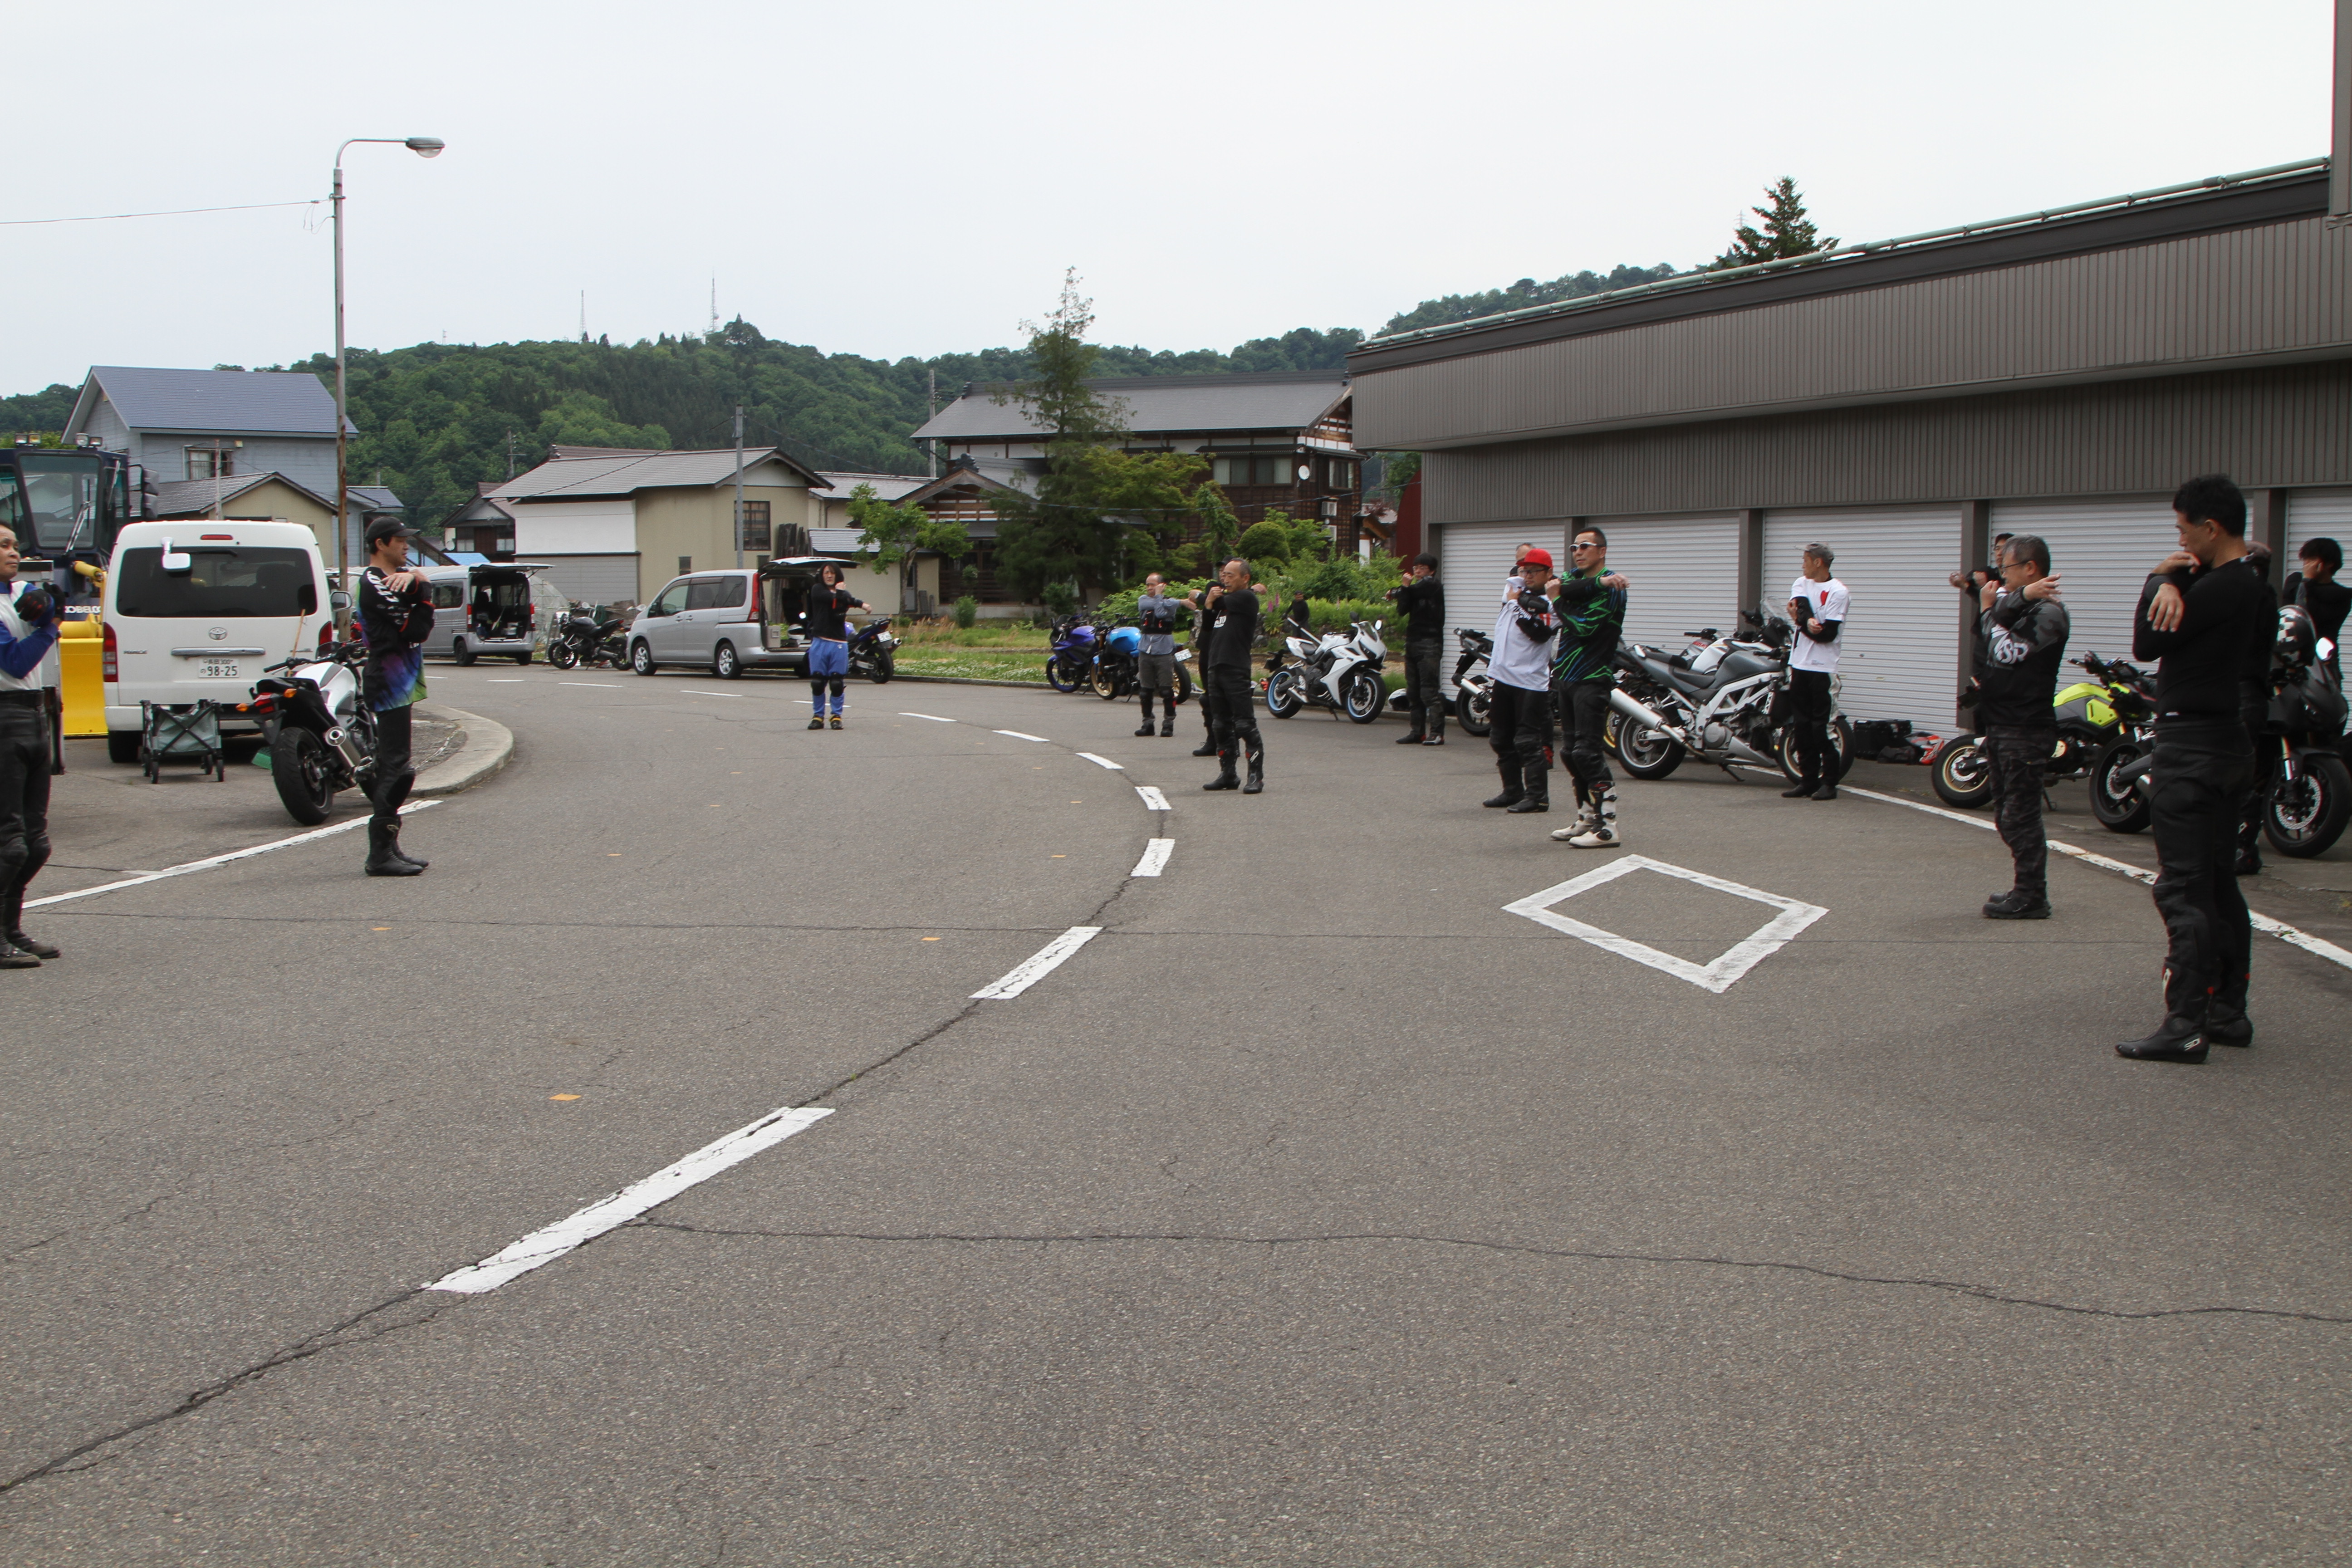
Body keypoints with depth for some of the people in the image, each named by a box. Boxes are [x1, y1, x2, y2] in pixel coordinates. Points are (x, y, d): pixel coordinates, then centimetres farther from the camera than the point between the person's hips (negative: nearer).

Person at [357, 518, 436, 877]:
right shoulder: (374, 584, -14)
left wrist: (414, 579, -18)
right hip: (391, 683, -10)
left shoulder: (397, 576, 17)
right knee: (395, 769, -11)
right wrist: (422, 587, -6)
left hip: (402, 682, 10)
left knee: (392, 768, 14)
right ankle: (381, 855, -10)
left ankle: (389, 847, 21)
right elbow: (417, 631, -18)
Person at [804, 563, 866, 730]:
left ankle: (837, 716, 9)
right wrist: (859, 603, -3)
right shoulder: (817, 590, 8)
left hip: (839, 643, 1)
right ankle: (818, 716, 8)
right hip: (819, 642, -1)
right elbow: (832, 599, -9)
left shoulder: (844, 593, 14)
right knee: (817, 682, -1)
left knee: (837, 682, 0)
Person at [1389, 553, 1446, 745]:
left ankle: (1437, 733, -13)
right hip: (1413, 642, 9)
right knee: (1413, 692, 8)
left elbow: (1412, 592, -15)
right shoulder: (1418, 588, 19)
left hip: (1430, 644, -9)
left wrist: (1396, 592, 3)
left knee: (1430, 690, -12)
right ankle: (1417, 732, 12)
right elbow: (1402, 610, 9)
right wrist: (1403, 591, -5)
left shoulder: (1432, 585, -3)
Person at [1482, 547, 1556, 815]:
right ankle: (1513, 791, 24)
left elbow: (1539, 633, -24)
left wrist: (1519, 603, -17)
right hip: (1503, 677, 9)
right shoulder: (1515, 590, 14)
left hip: (1530, 682, -9)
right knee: (1501, 740, 15)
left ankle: (1537, 796, -8)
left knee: (1529, 742, -10)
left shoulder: (1546, 603, -10)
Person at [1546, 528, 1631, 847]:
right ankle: (1587, 819, 18)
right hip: (1566, 677, 8)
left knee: (1587, 751, -15)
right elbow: (1567, 589, -9)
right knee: (1571, 751, 9)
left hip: (1592, 679, -8)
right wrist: (1599, 583, -20)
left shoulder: (1612, 587, -7)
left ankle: (1608, 828, -15)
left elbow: (1585, 627, -16)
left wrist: (1558, 602, -2)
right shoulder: (1575, 577, 16)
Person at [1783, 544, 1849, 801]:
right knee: (1802, 726, 8)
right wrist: (1808, 622, -25)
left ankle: (1829, 782, -4)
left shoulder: (1838, 592, -6)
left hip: (1822, 667, -6)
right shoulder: (1801, 584, 14)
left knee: (1821, 727, -8)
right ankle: (1808, 780, 14)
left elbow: (1828, 633, -13)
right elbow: (1800, 609, -6)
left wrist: (1800, 621, -9)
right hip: (1799, 664, 7)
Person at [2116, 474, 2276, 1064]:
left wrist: (2160, 580, -1)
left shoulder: (2218, 590, -19)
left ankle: (2186, 1025, -11)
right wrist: (2173, 583, 1)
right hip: (2232, 744, 10)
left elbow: (2147, 643, -13)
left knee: (2183, 889, -9)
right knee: (2219, 886, 15)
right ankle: (2228, 1012, 20)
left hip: (2191, 746, -10)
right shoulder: (2258, 591, 12)